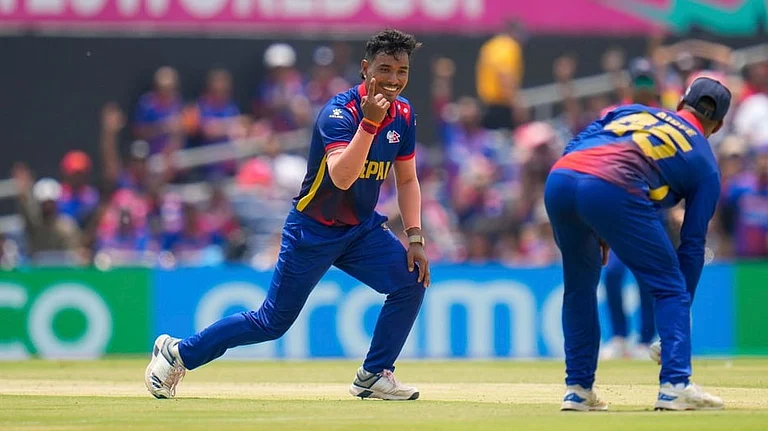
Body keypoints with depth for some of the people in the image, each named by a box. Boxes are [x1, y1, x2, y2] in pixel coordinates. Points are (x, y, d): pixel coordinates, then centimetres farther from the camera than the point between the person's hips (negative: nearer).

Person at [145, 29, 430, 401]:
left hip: (362, 229, 6)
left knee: (412, 280, -15)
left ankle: (374, 376, -1)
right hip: (313, 231, -6)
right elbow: (341, 177, -39)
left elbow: (407, 180, 9)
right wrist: (369, 122, -47)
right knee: (272, 322, 1)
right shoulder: (339, 112, -24)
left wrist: (414, 238, -2)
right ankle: (178, 352, 18)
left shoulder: (403, 115, -2)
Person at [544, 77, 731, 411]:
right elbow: (692, 243, 20)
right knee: (669, 287, 9)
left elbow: (575, 147, 20)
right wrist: (680, 315, 25)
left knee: (580, 286, 25)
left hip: (558, 180, 5)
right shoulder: (705, 164, 23)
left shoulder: (633, 111, 34)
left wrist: (595, 232, 21)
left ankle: (577, 389, 23)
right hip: (613, 190, -5)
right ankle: (674, 385, -3)